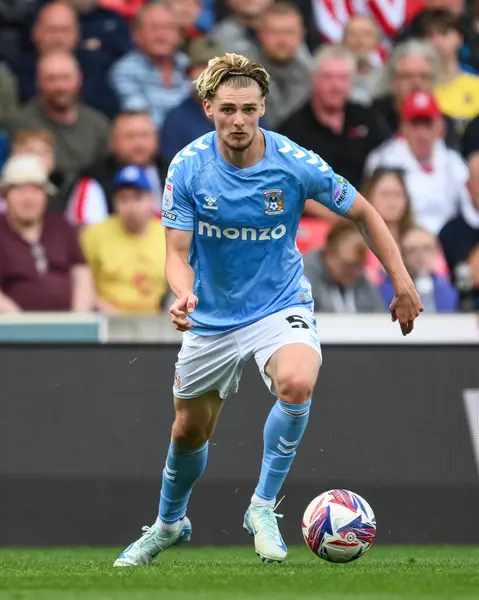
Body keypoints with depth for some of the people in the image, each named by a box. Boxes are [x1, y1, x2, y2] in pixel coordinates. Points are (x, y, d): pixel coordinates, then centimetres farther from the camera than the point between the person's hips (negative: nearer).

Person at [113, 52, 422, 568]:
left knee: (296, 383, -34)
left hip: (280, 306, -2)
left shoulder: (296, 164, -18)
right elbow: (177, 252, -14)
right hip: (212, 317, 2)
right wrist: (183, 294, -36)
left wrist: (402, 284, -4)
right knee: (189, 431, 15)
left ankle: (263, 506, -15)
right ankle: (169, 524, 46)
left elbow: (362, 213, -3)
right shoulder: (188, 168, -16)